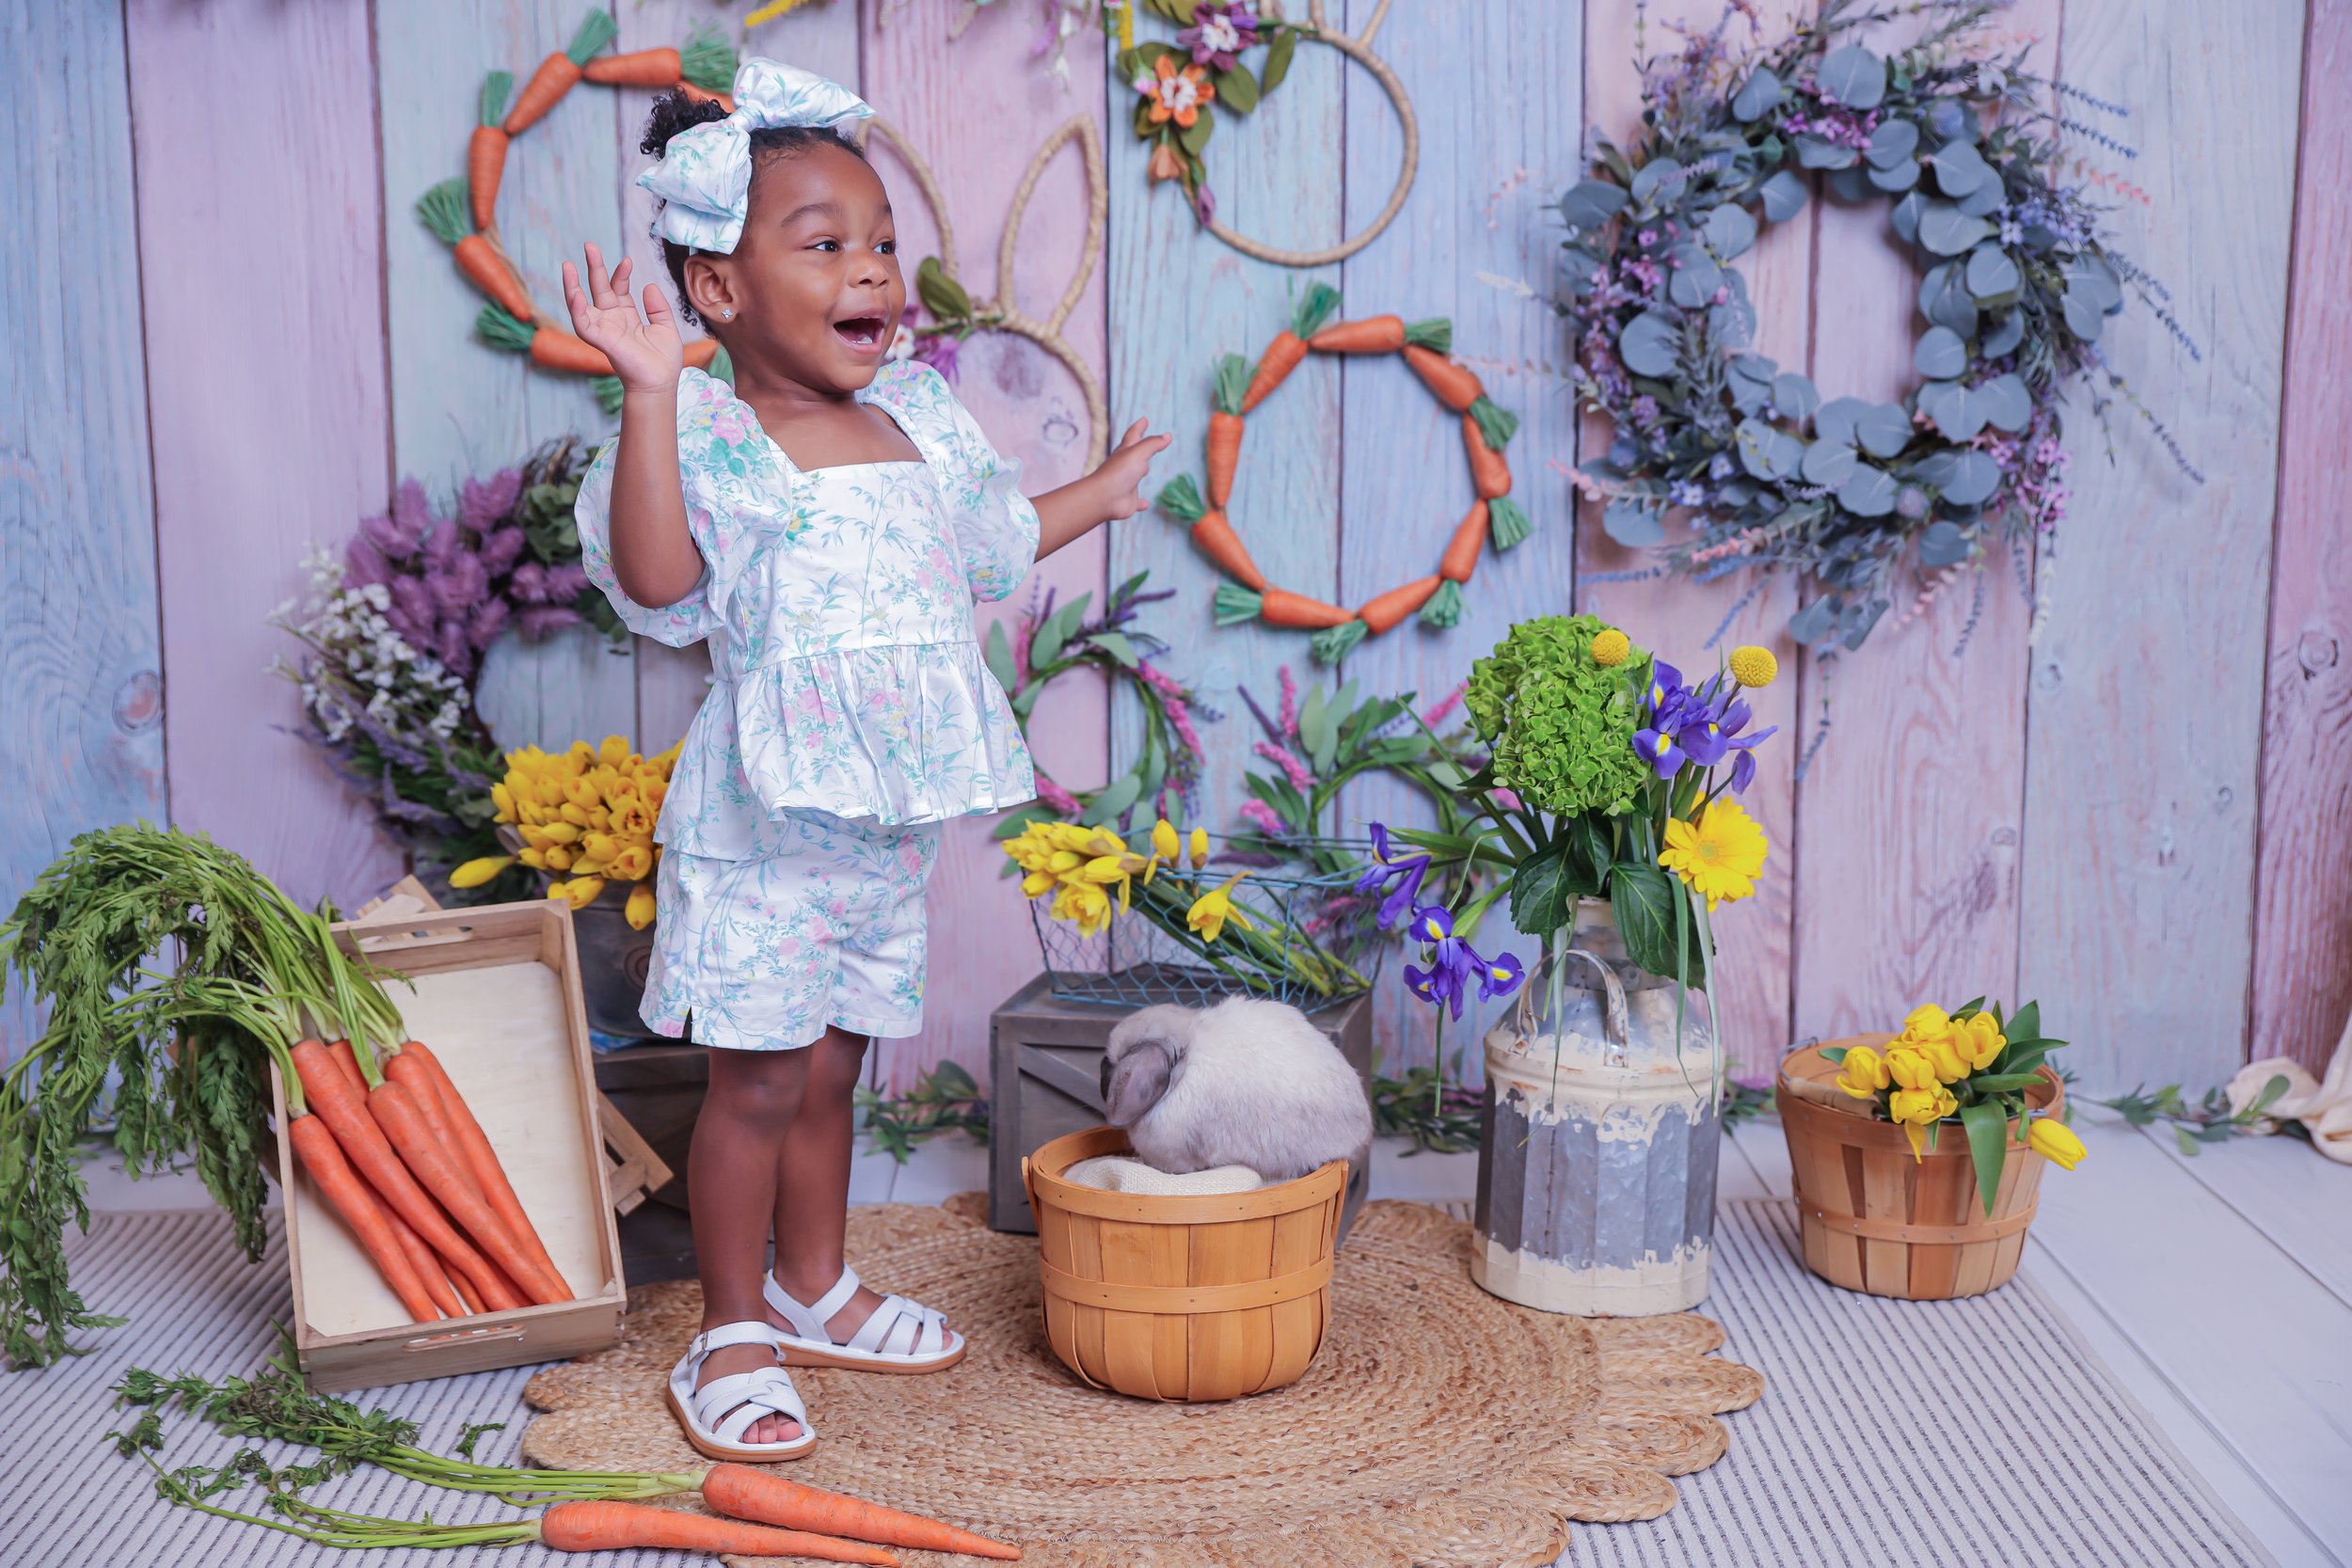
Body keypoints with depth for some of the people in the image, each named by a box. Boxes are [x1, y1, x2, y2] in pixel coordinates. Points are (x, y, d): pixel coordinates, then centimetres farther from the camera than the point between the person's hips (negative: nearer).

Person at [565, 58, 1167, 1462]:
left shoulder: (921, 425, 9)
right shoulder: (712, 441, -13)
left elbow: (988, 537, 25)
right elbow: (657, 574, -29)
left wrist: (1105, 493, 33)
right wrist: (650, 395, -35)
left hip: (891, 820, 6)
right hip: (765, 828, -6)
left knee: (830, 1068, 19)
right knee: (760, 1080, 2)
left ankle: (813, 1291, 36)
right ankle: (733, 1336, 17)